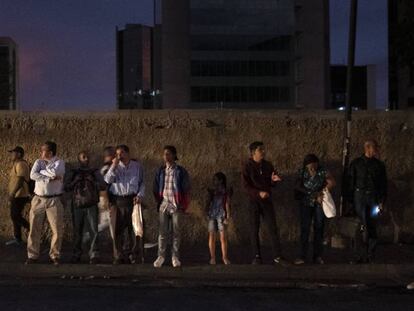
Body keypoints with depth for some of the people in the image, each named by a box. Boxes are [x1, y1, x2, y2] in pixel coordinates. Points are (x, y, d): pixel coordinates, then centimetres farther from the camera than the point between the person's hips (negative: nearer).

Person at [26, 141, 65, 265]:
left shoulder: (59, 162, -3)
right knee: (34, 229, 4)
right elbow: (33, 175, -11)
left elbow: (54, 173, -24)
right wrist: (49, 179, -17)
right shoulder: (39, 162, 6)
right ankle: (32, 255, 13)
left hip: (54, 200, -3)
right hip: (38, 200, 3)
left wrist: (41, 171, -8)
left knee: (57, 230, 0)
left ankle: (54, 255, 14)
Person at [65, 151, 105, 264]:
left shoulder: (95, 172, 12)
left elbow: (103, 185, 4)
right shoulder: (73, 173, 14)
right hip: (77, 206, 1)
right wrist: (75, 181, -8)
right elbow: (67, 187, 8)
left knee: (93, 231, -8)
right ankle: (76, 255, 9)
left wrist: (91, 181, -10)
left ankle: (94, 255, -5)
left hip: (91, 206, -1)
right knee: (77, 232, 1)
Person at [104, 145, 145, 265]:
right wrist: (114, 166, -14)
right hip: (117, 200, 0)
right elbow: (107, 180, -8)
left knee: (133, 228, 1)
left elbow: (142, 182, 12)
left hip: (132, 200, 0)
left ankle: (132, 255, 10)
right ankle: (118, 256, 6)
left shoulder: (137, 166, 8)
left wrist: (140, 195, -3)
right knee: (118, 229, -1)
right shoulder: (114, 167, 7)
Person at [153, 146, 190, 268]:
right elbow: (155, 189, 14)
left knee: (176, 232, 1)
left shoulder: (181, 171, 0)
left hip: (176, 205, -2)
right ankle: (161, 256, 5)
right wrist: (159, 202, 6)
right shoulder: (160, 171, 8)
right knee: (163, 232, -1)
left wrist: (183, 205, -2)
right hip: (163, 204, 2)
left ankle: (175, 257, 8)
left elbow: (187, 190, 1)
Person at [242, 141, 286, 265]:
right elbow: (246, 186, -9)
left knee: (273, 228, -2)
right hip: (254, 201, -3)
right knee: (255, 230, 2)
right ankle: (256, 257, 9)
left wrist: (274, 180, -11)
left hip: (267, 200, 3)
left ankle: (277, 256, 1)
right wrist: (259, 193, -22)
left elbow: (272, 184, 13)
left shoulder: (268, 165, 7)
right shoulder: (247, 167, -4)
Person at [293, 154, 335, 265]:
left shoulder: (322, 171, -7)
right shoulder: (302, 172, -4)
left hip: (319, 203, 0)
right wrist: (312, 194, -16)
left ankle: (317, 256, 7)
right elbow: (298, 187, -9)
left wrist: (320, 193, -11)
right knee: (305, 229, -7)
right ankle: (302, 256, -5)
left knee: (319, 228, 1)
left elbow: (331, 183, -9)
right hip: (306, 203, 0)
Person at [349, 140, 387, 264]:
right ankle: (362, 256, -4)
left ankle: (370, 255, 12)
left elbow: (383, 185, 9)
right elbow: (351, 183, 5)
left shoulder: (379, 165, 9)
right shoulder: (356, 163, 5)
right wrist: (351, 201, -1)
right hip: (360, 196, -2)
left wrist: (382, 202, 0)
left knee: (372, 227, 3)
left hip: (374, 198, 2)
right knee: (363, 227, -8)